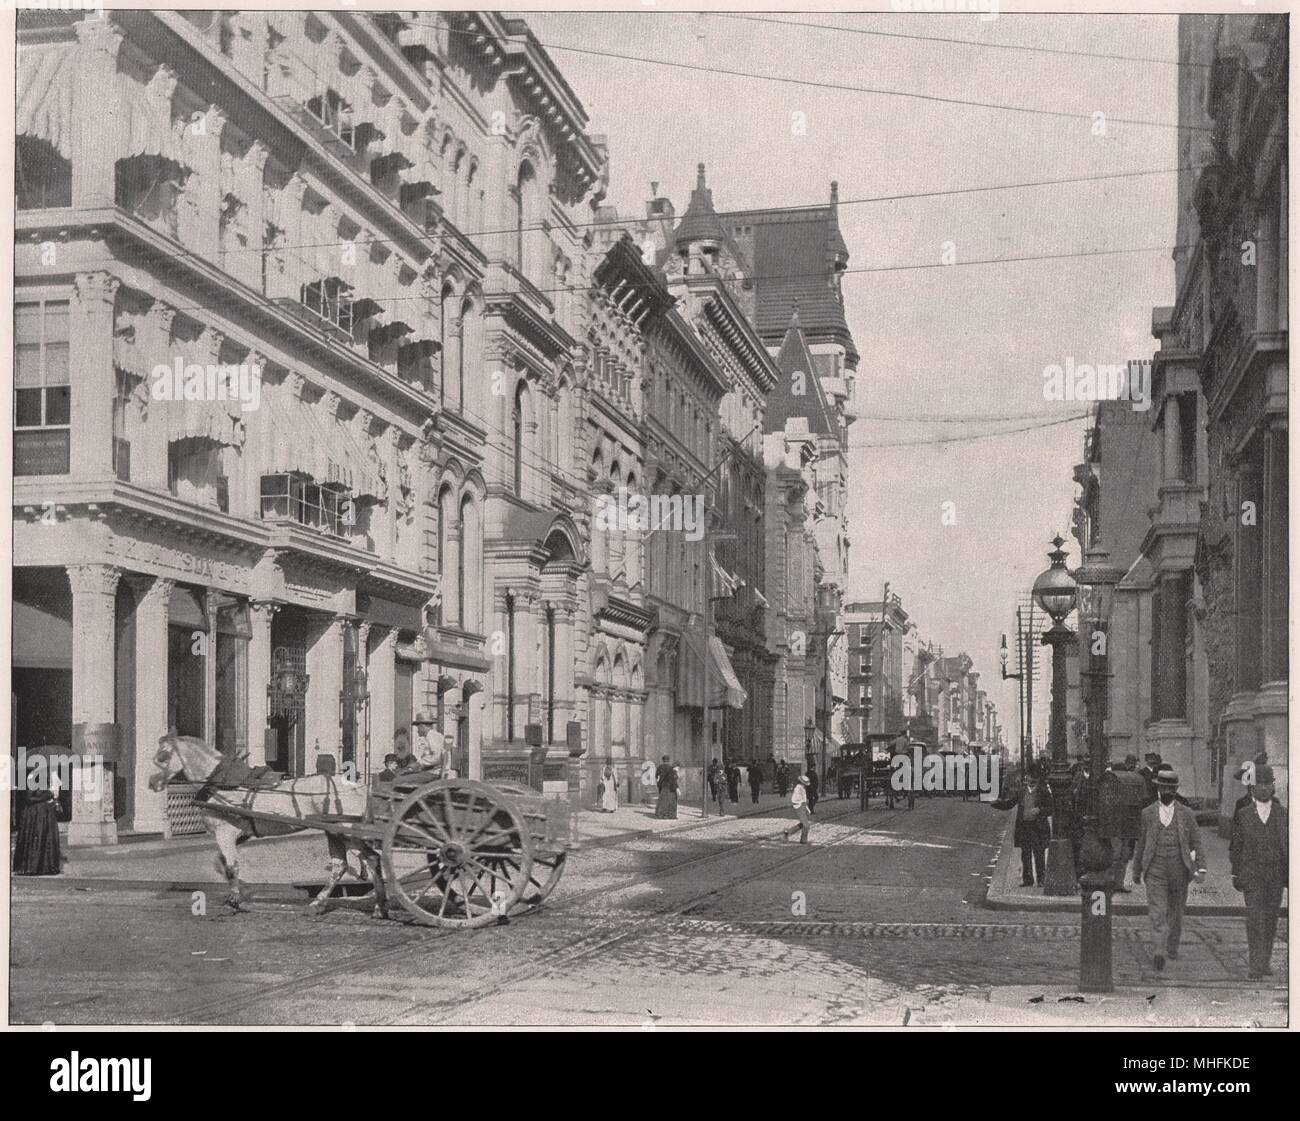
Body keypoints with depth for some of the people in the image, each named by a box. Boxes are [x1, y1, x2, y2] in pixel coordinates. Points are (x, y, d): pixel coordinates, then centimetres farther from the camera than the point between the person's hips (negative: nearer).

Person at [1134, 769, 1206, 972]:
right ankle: (1158, 952, -19)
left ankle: (1172, 947, 29)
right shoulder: (1147, 814, 3)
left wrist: (1200, 868, -9)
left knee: (1176, 913, 13)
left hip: (1180, 871, 1)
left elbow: (1196, 843, 2)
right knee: (1157, 914, -11)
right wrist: (1137, 870, 13)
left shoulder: (1186, 814, 4)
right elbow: (1141, 843, 9)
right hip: (1155, 871, -1)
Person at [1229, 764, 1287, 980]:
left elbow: (1289, 843, 7)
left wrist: (1289, 873, 1)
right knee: (1255, 918, -11)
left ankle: (1265, 961, 22)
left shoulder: (1283, 813, 6)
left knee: (1270, 920, 8)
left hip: (1276, 874, 2)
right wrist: (1236, 875, 2)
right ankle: (1255, 965, -11)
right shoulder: (1242, 814, 4)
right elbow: (1235, 847, 7)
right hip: (1252, 874, -2)